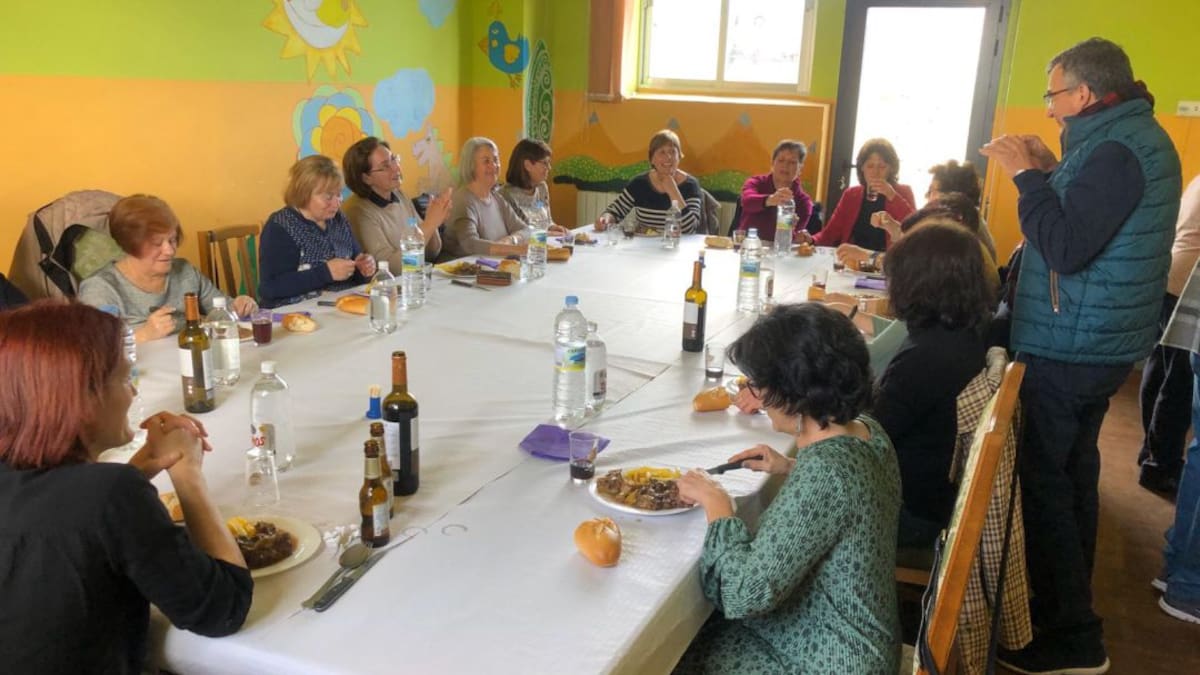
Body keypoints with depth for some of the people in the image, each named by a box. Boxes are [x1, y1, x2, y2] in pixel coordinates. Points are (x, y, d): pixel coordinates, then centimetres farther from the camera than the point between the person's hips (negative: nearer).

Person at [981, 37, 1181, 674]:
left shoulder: (1119, 148, -19)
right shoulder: (1133, 134, 14)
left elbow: (1066, 249, -25)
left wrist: (1026, 175, -17)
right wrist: (1050, 170, 8)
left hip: (1071, 350, -11)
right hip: (1098, 342, 11)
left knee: (1047, 482, -6)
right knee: (1072, 471, 19)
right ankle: (1070, 602, 33)